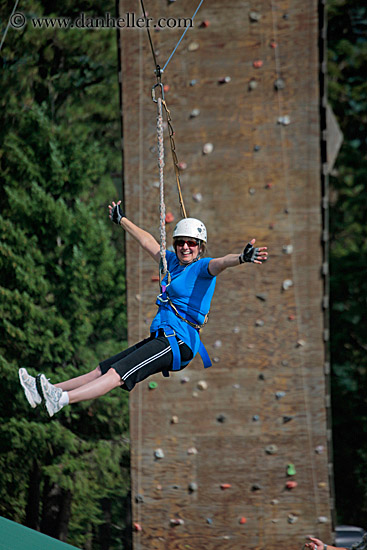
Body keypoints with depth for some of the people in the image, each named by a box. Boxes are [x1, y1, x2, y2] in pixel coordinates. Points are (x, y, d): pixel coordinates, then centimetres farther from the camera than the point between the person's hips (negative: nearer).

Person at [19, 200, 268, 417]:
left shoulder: (203, 268, -4)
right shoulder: (173, 261, 20)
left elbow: (221, 263, -26)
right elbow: (148, 242, 34)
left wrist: (242, 258, -47)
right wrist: (122, 220, 47)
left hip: (179, 342, -8)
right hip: (160, 338, 8)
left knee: (116, 374, -21)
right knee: (102, 370, 3)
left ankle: (61, 399, -34)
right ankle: (43, 391, -1)